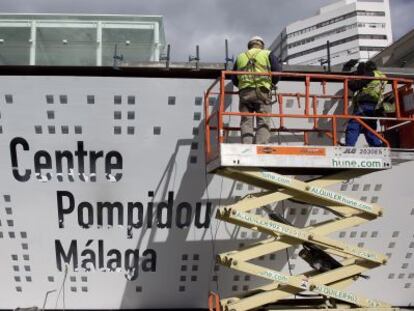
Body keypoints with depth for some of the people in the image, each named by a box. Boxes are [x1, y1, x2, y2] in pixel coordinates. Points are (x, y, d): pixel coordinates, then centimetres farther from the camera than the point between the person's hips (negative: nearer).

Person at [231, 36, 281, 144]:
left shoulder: (240, 57, 21)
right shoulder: (267, 54, 13)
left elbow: (234, 79, 21)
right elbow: (278, 71, 5)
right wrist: (271, 84, 21)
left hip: (244, 93, 3)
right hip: (262, 92, -2)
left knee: (246, 123, 2)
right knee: (263, 123, -4)